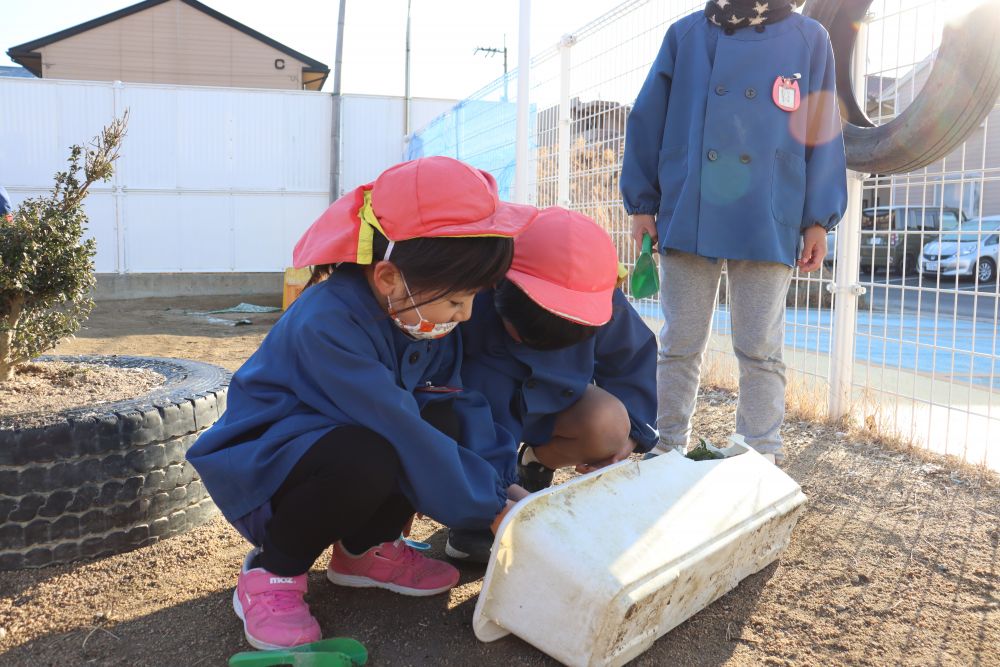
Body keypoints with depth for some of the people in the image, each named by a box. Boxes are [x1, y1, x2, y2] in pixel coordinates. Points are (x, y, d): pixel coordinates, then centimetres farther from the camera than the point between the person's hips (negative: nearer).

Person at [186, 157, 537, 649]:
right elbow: (403, 432, -34)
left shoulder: (414, 310, -8)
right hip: (261, 470, -7)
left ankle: (365, 547, 4)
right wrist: (491, 508, -27)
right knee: (367, 459, -37)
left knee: (446, 420, -15)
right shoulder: (326, 324, -33)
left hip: (340, 439, 7)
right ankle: (272, 572, -9)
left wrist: (505, 482, -19)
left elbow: (461, 402, -8)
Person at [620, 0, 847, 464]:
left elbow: (822, 133, 7)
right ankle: (666, 451, 20)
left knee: (761, 352, 4)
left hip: (767, 227, -1)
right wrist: (642, 203, 4)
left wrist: (818, 219, 1)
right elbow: (647, 122, 9)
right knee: (680, 346, 8)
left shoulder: (810, 40, 8)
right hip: (687, 219, 1)